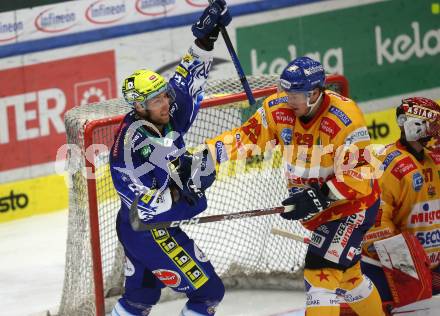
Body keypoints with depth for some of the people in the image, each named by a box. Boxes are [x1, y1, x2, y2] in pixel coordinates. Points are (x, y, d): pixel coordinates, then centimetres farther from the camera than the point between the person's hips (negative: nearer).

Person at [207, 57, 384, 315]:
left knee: (322, 268, -16)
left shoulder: (345, 119, -27)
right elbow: (245, 139, -8)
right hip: (316, 205, 7)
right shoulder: (279, 109, -10)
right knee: (344, 271, 18)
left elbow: (357, 175, -27)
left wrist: (319, 197, -35)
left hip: (352, 200, -7)